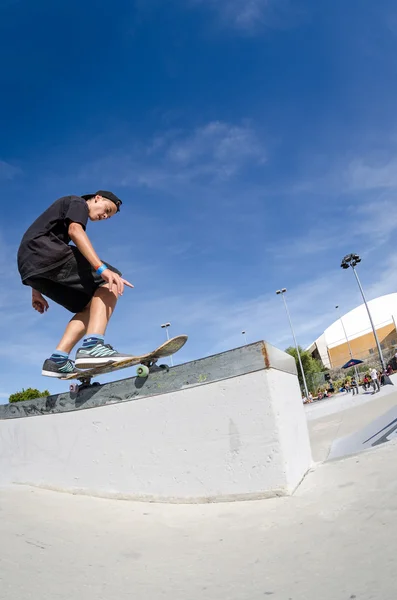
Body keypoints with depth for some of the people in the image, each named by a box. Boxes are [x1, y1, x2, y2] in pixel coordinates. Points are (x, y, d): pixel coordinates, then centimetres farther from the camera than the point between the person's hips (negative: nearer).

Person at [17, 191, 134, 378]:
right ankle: (92, 346, -33)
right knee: (110, 282, -14)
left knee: (90, 305, 7)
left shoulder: (70, 208, 35)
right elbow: (75, 231, -14)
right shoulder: (78, 202, 9)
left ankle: (58, 359, -6)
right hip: (43, 249, -9)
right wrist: (102, 269, -29)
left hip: (28, 261, 9)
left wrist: (36, 292, 27)